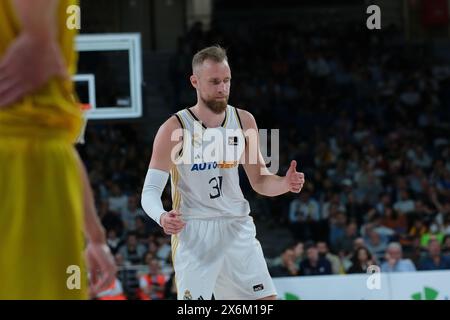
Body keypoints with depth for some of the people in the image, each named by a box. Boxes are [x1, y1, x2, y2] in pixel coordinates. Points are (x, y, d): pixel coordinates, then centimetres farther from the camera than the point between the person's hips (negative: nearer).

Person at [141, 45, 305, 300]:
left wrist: (285, 184, -10)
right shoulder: (174, 129, -11)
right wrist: (162, 217, -33)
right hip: (194, 231, -5)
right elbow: (150, 191, -11)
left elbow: (260, 181, 13)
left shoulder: (244, 121, 4)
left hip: (238, 229, 5)